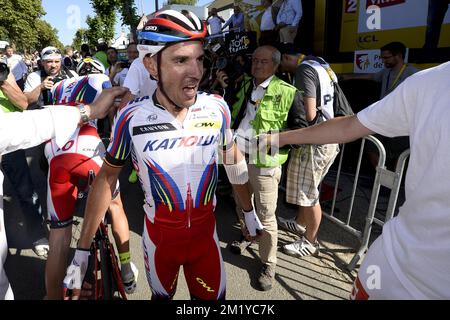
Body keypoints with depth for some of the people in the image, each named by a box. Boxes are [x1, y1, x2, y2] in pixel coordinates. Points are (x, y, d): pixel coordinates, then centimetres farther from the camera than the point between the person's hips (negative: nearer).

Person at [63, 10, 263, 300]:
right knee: (162, 296, 23)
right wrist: (82, 250, -2)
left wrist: (249, 211, 12)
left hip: (205, 231, 1)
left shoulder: (217, 108, -14)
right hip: (159, 235, 0)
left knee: (214, 296, 15)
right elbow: (107, 176, -4)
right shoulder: (131, 118, -17)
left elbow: (234, 160, 2)